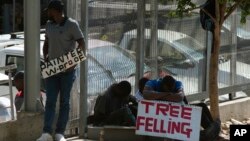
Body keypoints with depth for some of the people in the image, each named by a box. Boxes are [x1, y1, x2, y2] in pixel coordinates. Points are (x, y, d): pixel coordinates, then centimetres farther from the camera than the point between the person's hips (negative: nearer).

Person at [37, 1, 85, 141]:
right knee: (50, 101, -3)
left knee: (64, 102, 2)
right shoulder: (49, 25, 10)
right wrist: (45, 57, 4)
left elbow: (81, 44, -10)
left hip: (67, 70, -5)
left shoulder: (72, 24, -8)